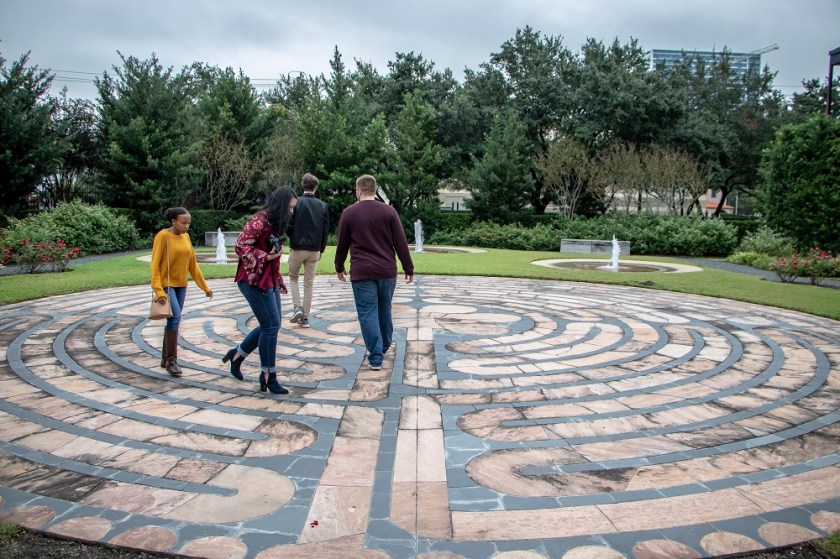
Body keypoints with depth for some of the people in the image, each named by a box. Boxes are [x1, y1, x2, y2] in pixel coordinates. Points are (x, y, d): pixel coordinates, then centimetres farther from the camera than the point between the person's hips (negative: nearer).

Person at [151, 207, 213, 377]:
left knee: (174, 320, 9)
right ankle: (171, 360, -11)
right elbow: (155, 264, -16)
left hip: (181, 285, 7)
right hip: (165, 284, -7)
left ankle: (165, 359, 21)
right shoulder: (162, 236, -13)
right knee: (175, 317, -19)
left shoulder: (186, 237, 6)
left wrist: (205, 287, 9)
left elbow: (193, 264, 10)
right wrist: (158, 290, -24)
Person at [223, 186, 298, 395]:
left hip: (269, 280, 10)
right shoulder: (260, 220, -16)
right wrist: (266, 257, -20)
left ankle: (237, 355, 30)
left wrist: (279, 281, 19)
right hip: (254, 281, -10)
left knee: (270, 325, 14)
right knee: (271, 326, -5)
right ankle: (268, 376, 6)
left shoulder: (276, 223, 14)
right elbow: (241, 246, -22)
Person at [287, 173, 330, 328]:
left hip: (297, 248, -2)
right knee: (309, 283, 8)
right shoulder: (323, 206, 2)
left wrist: (292, 241, 12)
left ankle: (297, 307, 0)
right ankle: (305, 318, 9)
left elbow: (289, 226, -7)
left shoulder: (296, 202, -8)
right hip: (314, 250, 2)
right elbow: (326, 230, 4)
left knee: (293, 277, 18)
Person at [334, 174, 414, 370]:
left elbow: (342, 244, 5)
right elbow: (401, 243, -2)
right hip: (387, 271, 3)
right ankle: (384, 347, 35)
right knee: (384, 310, 19)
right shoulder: (388, 211, 0)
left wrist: (339, 267, 21)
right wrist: (409, 268, 5)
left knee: (368, 314, 1)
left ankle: (376, 357, -2)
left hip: (362, 273, -2)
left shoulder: (349, 213, -2)